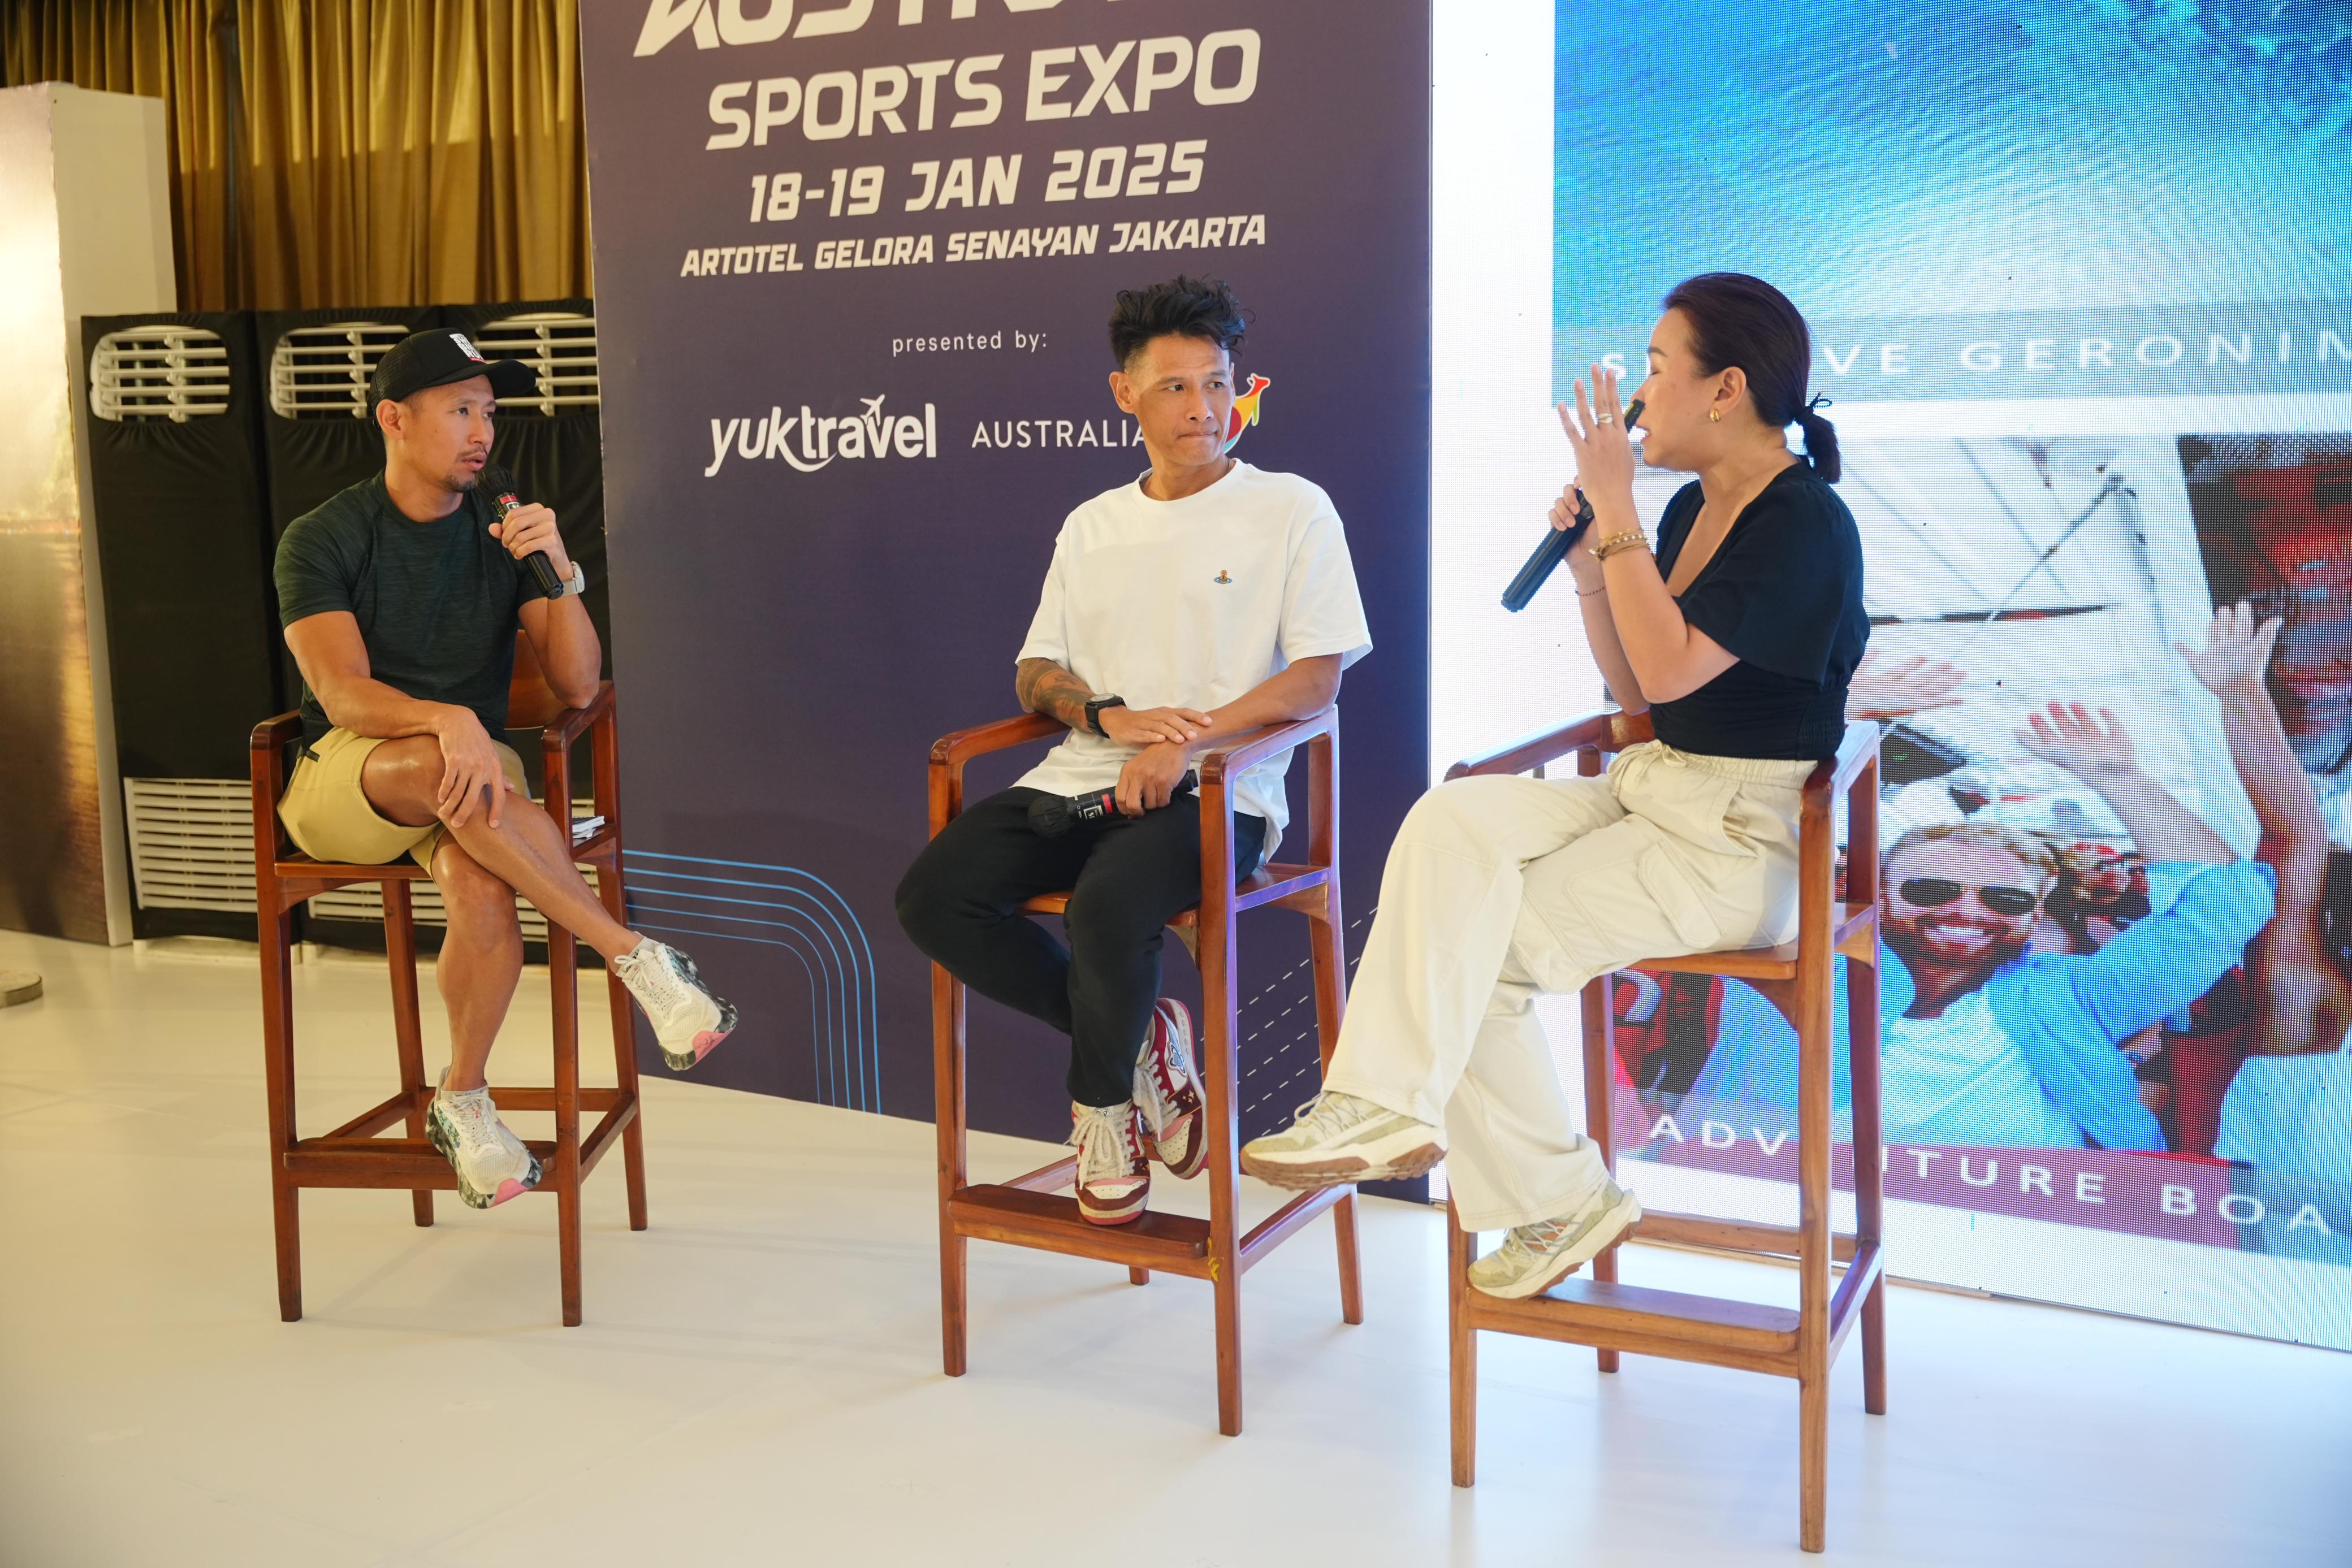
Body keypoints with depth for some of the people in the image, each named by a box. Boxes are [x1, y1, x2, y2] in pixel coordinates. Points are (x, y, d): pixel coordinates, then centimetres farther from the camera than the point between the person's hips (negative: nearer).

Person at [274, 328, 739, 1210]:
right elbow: (343, 694, -18)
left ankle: (463, 1102, -11)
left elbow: (578, 686, -2)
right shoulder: (322, 541, -3)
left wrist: (561, 573, -19)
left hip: (471, 776, 2)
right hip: (342, 777, -2)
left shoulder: (504, 534, 5)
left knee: (483, 889, -34)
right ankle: (637, 959, -33)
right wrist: (447, 723, -38)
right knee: (437, 757, -39)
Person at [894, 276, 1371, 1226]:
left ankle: (1103, 1103, -2)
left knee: (1109, 906, -35)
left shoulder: (1291, 510, 4)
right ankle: (1139, 1040, 0)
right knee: (932, 896, -17)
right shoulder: (1092, 527, 20)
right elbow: (1034, 675, 18)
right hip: (1084, 780, 5)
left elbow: (1316, 678, -4)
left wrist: (1186, 737, -17)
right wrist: (1111, 714, -6)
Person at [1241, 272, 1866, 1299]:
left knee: (1472, 946, -19)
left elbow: (1669, 672, -22)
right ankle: (1389, 1104, -19)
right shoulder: (1693, 508, 13)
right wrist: (1589, 574, 1)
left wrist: (1614, 509, -18)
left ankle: (1553, 1197, -5)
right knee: (1455, 819, -19)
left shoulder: (1807, 525, -13)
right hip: (1649, 793, 8)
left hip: (1743, 839, -8)